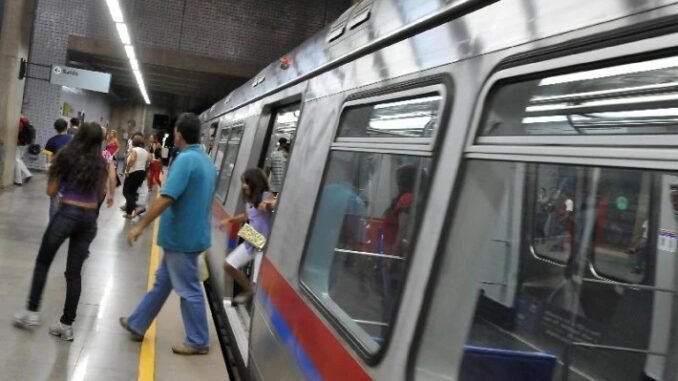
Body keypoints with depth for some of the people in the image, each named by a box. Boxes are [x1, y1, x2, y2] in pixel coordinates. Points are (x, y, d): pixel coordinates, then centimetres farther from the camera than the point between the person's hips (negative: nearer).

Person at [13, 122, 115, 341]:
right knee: (74, 272, 8)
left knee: (42, 263, 16)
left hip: (67, 213, -3)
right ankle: (67, 325, 10)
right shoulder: (101, 163, 4)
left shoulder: (66, 156, -5)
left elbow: (51, 191, -2)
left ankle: (32, 312, 14)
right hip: (90, 217, 3)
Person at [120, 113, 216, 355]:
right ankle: (137, 324, 32)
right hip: (192, 233, 9)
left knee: (188, 290, 2)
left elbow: (166, 199, -25)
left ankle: (198, 342, 13)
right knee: (162, 282, 19)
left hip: (181, 237, -9)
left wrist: (141, 225, -17)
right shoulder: (207, 160, 9)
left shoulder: (185, 160, -20)